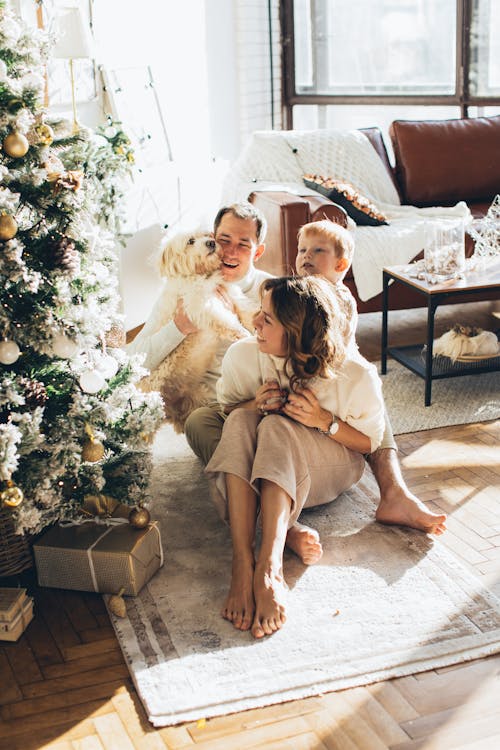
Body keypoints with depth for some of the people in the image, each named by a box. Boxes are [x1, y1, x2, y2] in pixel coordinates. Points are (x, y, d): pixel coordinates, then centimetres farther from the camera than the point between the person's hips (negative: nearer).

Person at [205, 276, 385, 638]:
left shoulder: (357, 375, -19)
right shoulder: (242, 355, -13)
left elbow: (370, 442, -5)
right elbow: (226, 410, 5)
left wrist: (325, 421, -24)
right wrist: (254, 405, -20)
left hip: (329, 465, -2)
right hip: (256, 466, 3)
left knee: (276, 427, -34)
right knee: (240, 421, -31)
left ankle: (269, 567, -48)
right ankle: (242, 564, -43)